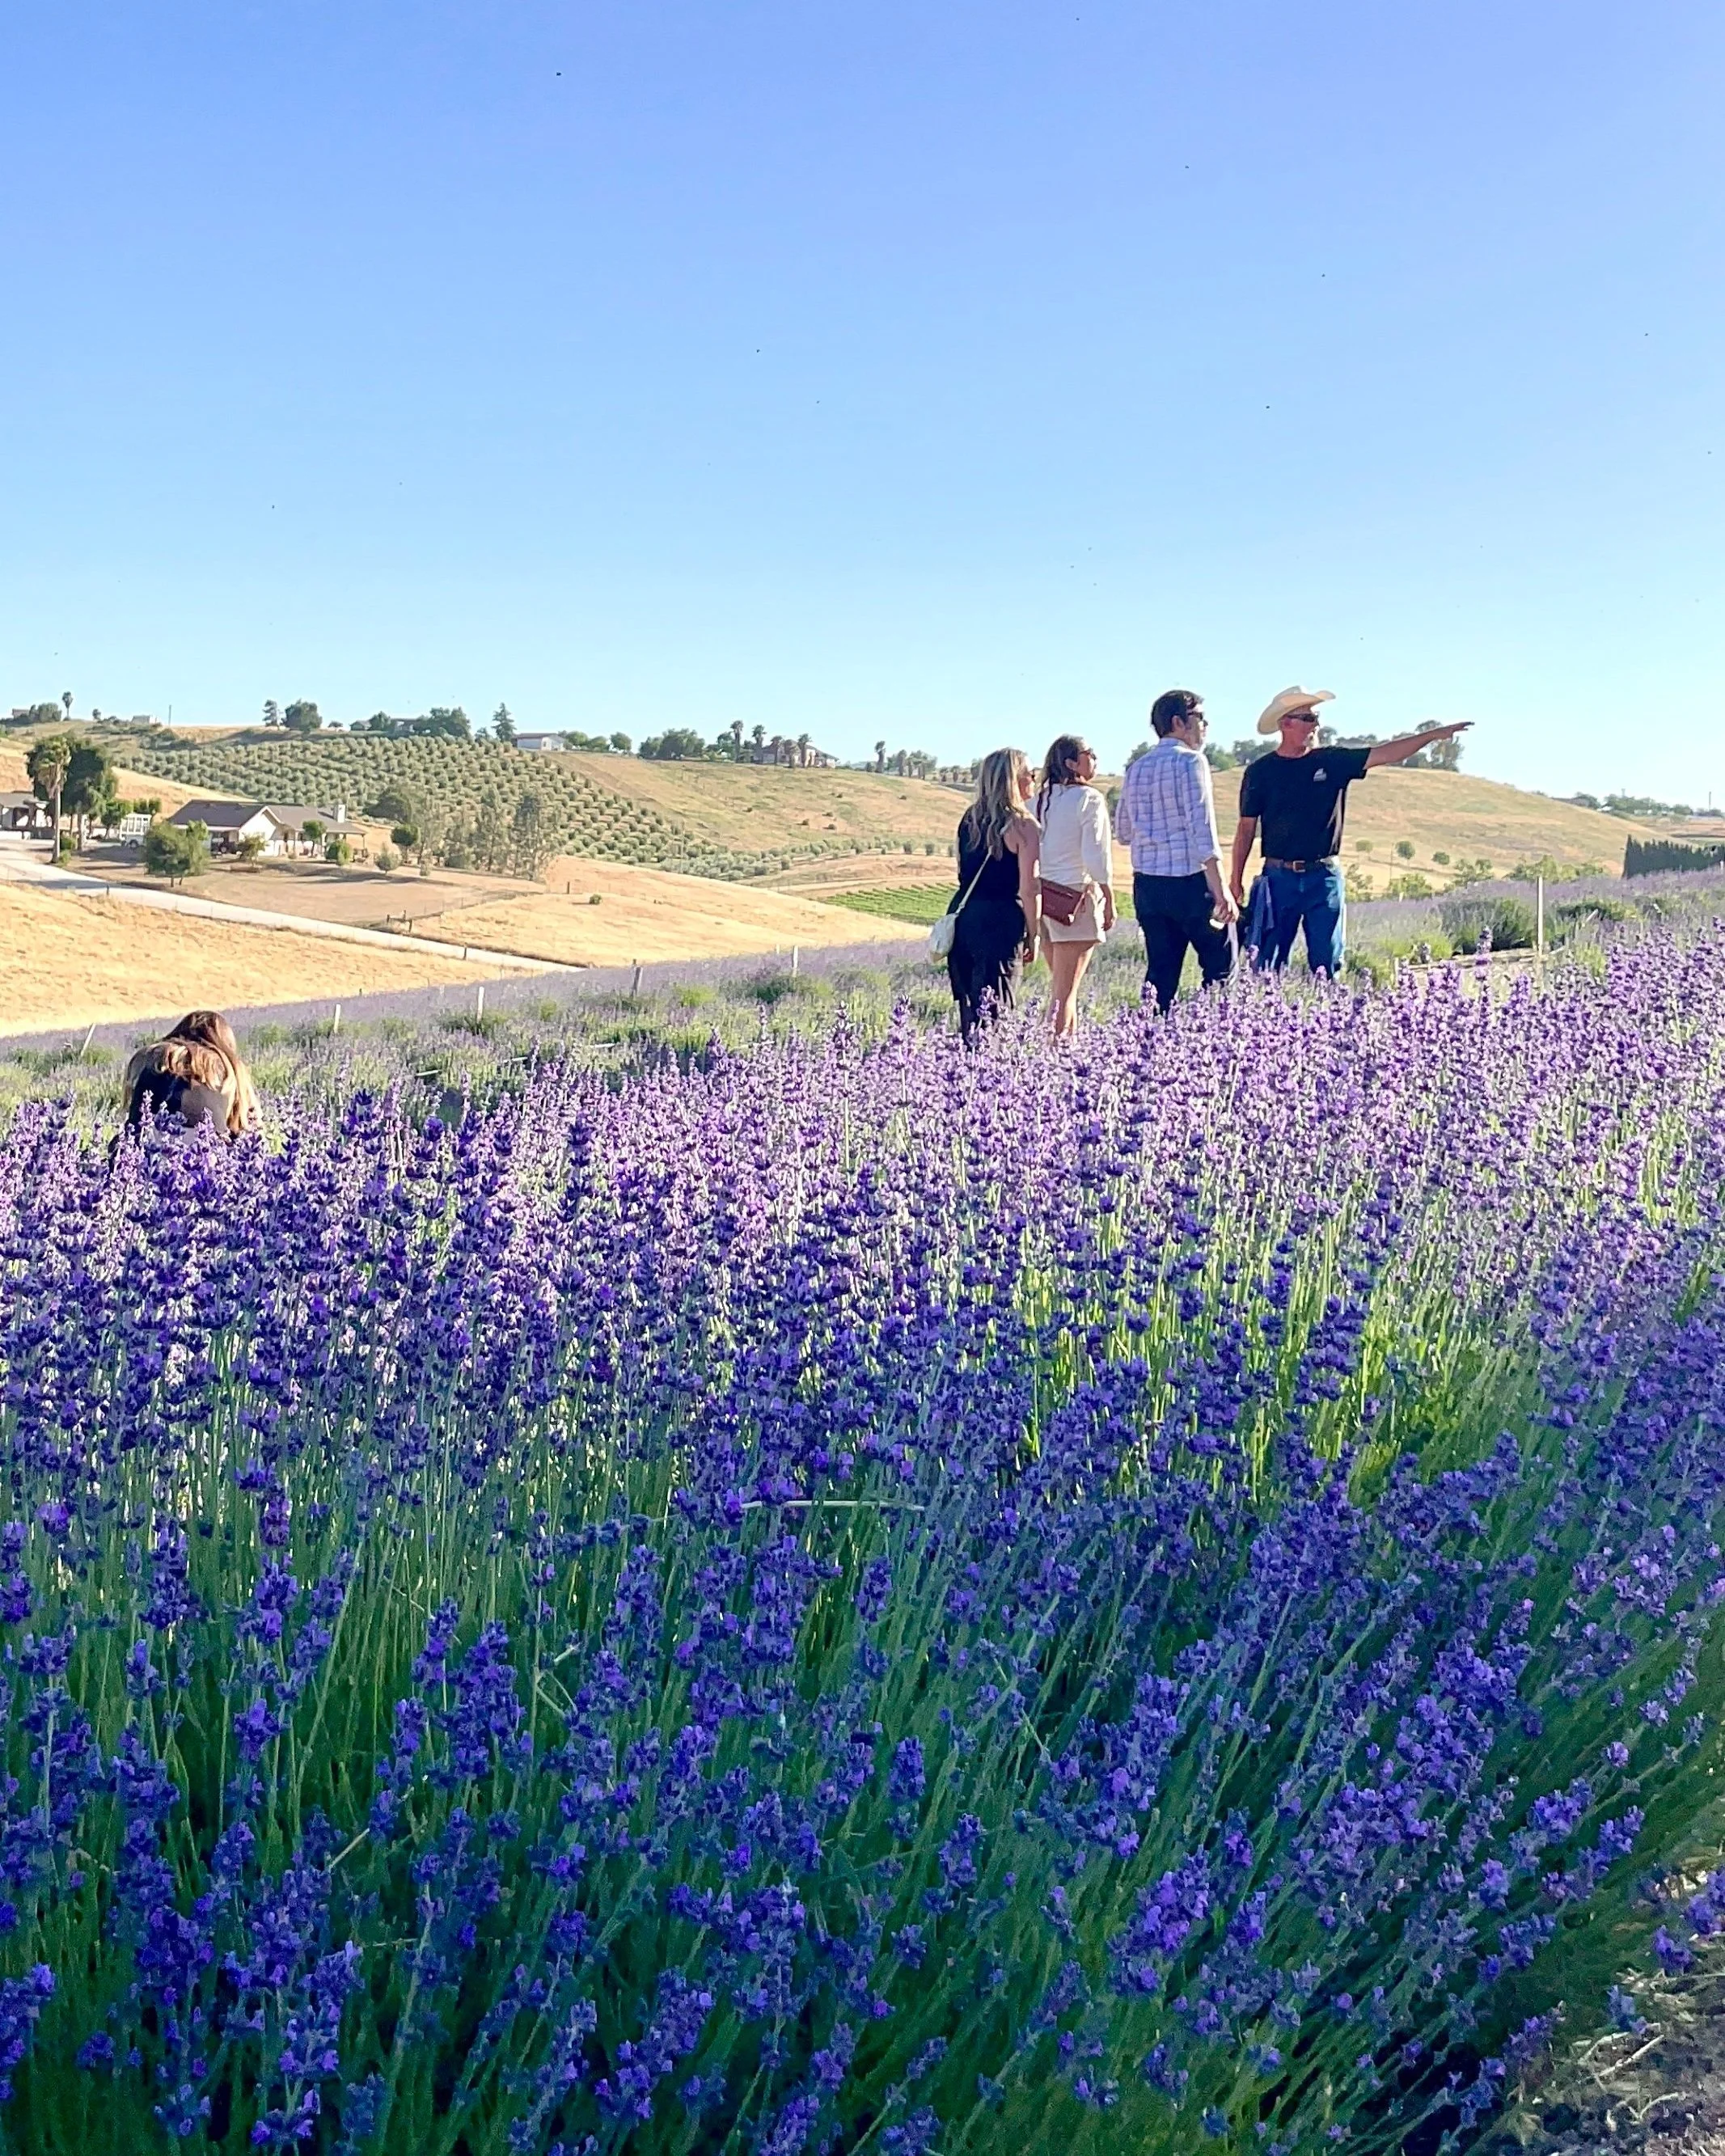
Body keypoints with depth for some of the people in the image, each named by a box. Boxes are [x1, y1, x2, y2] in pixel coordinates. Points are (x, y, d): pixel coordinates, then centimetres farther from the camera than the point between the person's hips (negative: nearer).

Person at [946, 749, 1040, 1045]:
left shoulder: (970, 818, 11)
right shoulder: (1022, 825, -8)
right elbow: (1027, 890, -9)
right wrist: (1033, 937, -1)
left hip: (962, 913, 6)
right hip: (1000, 920, -6)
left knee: (969, 1004, 13)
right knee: (994, 1009, -3)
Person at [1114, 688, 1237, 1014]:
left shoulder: (1136, 768, 13)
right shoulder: (1190, 761, -7)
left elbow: (1122, 832, 18)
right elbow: (1202, 826, -15)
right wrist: (1220, 889, -18)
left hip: (1147, 884, 7)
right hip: (1190, 880, -6)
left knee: (1160, 972, 8)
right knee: (1221, 967, 2)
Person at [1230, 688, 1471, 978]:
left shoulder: (1332, 762, 5)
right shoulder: (1260, 772, 1)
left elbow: (1385, 754, 1)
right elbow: (1247, 828, 3)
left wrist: (1434, 734, -8)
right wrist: (1236, 881, 2)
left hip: (1324, 878, 2)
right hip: (1279, 878, -2)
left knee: (1326, 966, 3)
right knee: (1267, 966, -1)